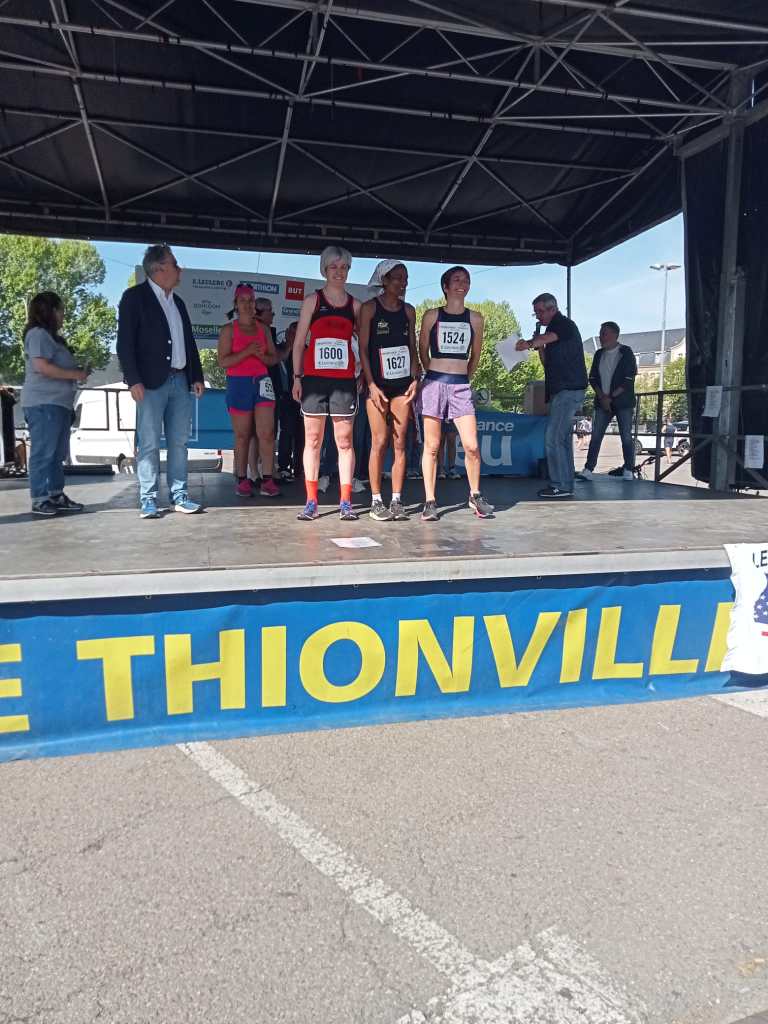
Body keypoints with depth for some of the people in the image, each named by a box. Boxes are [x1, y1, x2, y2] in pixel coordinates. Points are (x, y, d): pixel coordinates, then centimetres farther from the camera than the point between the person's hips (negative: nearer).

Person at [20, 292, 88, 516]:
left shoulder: (51, 336, 22)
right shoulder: (38, 334, -7)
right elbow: (42, 366, -19)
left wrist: (78, 370, 13)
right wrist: (75, 374, -13)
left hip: (59, 404, 10)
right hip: (43, 404, -10)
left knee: (57, 454, 12)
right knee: (43, 453, -7)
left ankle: (56, 495, 17)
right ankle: (39, 500, -4)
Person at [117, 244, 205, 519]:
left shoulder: (177, 302, 20)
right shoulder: (134, 297, 0)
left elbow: (189, 342, 22)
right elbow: (125, 342, -7)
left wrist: (197, 377, 12)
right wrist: (133, 380, -15)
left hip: (180, 381, 6)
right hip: (151, 383, -6)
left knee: (178, 442, 6)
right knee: (149, 443, -5)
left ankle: (179, 496, 10)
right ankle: (148, 500, 0)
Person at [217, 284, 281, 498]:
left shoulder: (263, 329, 14)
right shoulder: (228, 330, 3)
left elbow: (274, 358, 16)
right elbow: (222, 361, -6)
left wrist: (262, 356, -6)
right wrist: (247, 352, -16)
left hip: (262, 382, 3)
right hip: (238, 384, -3)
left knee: (267, 433, -9)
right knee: (242, 436, 1)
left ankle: (267, 481, -7)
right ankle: (242, 480, 9)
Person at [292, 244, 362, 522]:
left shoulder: (355, 305, 11)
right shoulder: (313, 301, 7)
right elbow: (299, 342, 6)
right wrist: (297, 377, -1)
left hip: (344, 380, 1)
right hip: (314, 377, -1)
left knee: (344, 440, 0)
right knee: (312, 439, 2)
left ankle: (346, 501, 4)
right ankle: (311, 501, 6)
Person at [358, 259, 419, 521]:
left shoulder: (408, 310, 13)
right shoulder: (369, 308, 0)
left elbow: (412, 348, 16)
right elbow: (363, 348, -4)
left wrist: (415, 378, 3)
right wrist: (371, 384, -12)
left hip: (402, 383, 4)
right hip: (377, 382, -4)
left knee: (400, 443, 2)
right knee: (380, 441, -6)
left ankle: (397, 500, 8)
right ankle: (376, 501, 3)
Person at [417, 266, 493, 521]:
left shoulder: (475, 318, 9)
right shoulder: (432, 315, 5)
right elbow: (422, 350, 13)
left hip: (461, 386, 1)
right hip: (434, 384, -1)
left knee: (472, 446, -7)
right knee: (432, 446, 1)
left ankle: (475, 496, 13)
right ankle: (430, 501, 8)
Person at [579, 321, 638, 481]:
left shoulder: (626, 353, -3)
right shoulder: (599, 354, 12)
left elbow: (628, 380, -9)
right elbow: (593, 378, 9)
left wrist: (610, 397, -13)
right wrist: (602, 397, -6)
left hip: (623, 402, -4)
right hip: (602, 402, 4)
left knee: (626, 437, -3)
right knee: (595, 436, -4)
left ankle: (628, 471, 4)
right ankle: (588, 470, -7)